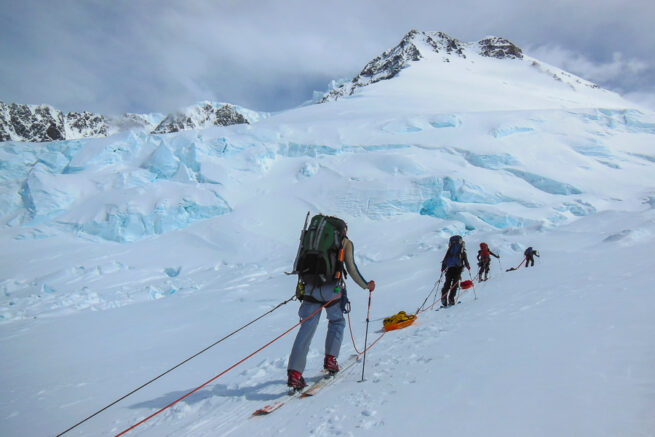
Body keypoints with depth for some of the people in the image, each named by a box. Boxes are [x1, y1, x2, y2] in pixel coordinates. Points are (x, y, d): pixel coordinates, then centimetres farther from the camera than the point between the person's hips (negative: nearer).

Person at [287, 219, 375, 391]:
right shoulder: (345, 243, 10)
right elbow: (351, 268, 1)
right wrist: (366, 285, 13)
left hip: (311, 287, 3)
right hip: (331, 288, -3)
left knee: (307, 328, 0)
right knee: (337, 321, 23)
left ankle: (294, 371, -10)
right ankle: (330, 359, 14)